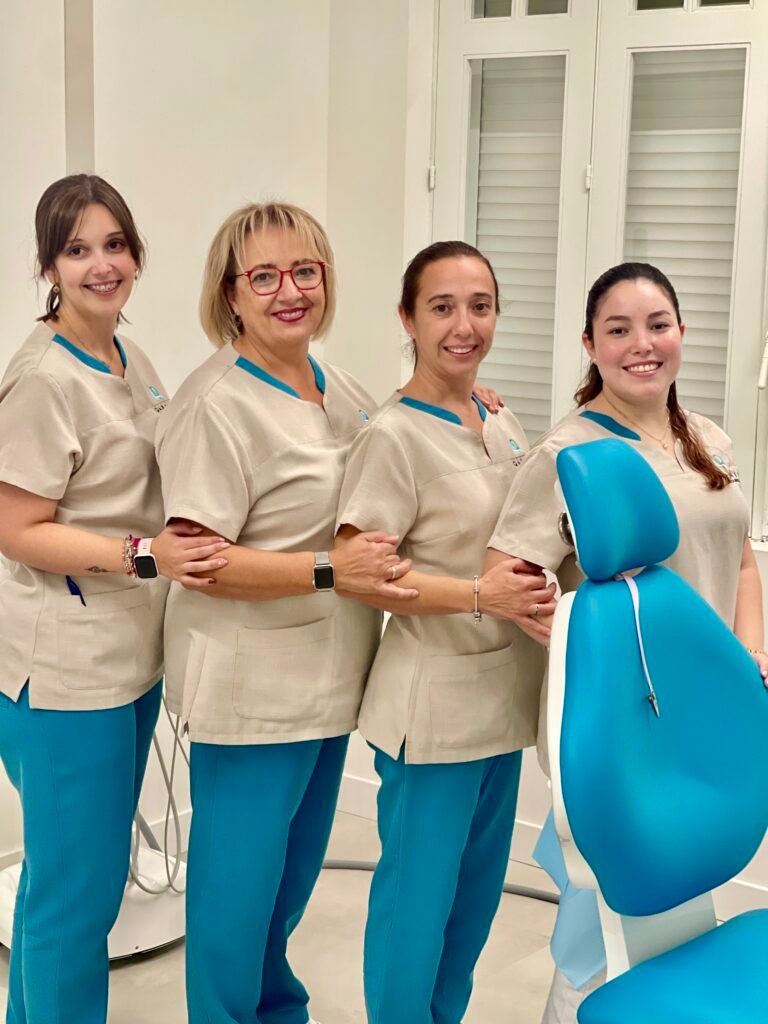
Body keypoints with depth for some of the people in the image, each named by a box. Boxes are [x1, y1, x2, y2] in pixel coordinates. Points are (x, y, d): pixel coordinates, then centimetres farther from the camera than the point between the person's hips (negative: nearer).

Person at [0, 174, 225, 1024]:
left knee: (69, 872, 21)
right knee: (77, 891, 0)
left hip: (129, 658, 9)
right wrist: (144, 555, -25)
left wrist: (180, 549, 3)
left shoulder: (131, 363, 10)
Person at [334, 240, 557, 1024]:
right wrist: (480, 595, -26)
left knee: (477, 890, 20)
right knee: (419, 895, 5)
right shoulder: (393, 436, -16)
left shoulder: (503, 426, 7)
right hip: (434, 701, -7)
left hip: (503, 693, 8)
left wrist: (534, 587, 0)